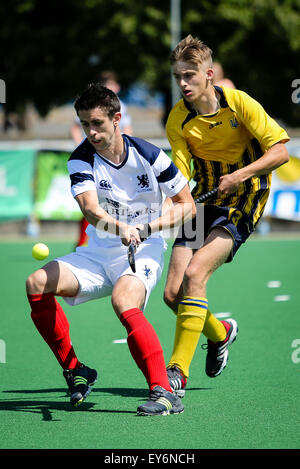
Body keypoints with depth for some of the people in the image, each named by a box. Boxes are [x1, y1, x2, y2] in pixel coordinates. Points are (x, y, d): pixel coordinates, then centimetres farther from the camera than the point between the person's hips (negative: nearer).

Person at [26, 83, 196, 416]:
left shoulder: (149, 156, -10)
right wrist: (119, 227, -49)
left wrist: (145, 228, -18)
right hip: (99, 252, 4)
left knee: (123, 301, -36)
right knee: (37, 284, -17)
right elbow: (90, 209, -27)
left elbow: (187, 205, -3)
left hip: (144, 251, -4)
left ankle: (164, 392, -38)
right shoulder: (81, 160, -8)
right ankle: (75, 372, -4)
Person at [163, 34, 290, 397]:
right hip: (203, 203, 4)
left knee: (194, 273, -25)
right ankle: (218, 333, 29)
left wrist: (240, 175, -23)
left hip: (242, 204, -4)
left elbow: (280, 151, -11)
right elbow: (180, 176, -11)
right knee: (173, 293, -5)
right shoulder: (178, 120, -5)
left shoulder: (239, 103, -12)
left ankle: (177, 373, -20)